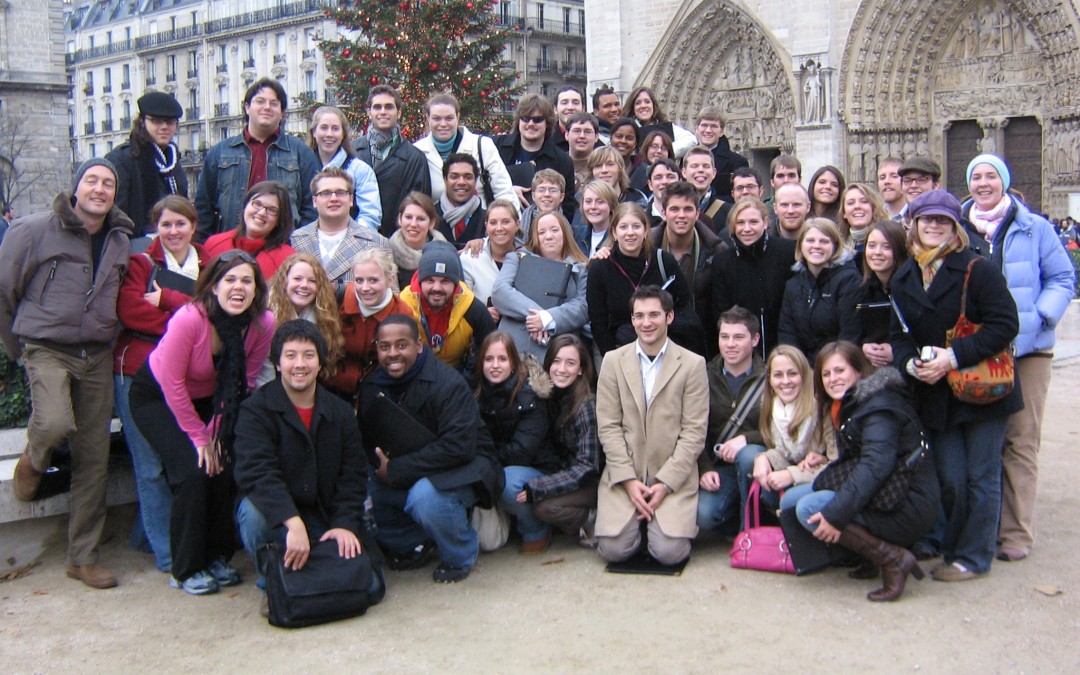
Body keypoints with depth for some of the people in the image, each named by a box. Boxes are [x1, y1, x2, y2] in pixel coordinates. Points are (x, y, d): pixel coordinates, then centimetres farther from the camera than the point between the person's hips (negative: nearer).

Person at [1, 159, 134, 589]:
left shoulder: (121, 240, 8)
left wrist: (105, 334, 12)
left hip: (97, 356, 4)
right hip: (47, 349, -4)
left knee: (94, 459, 3)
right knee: (56, 424, -30)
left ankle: (83, 557, 16)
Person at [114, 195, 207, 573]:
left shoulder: (208, 266, 12)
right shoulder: (141, 264, 4)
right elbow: (130, 310, -12)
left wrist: (167, 298, -14)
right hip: (138, 373, -3)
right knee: (152, 465, -3)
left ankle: (146, 532, 20)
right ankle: (166, 553, 4)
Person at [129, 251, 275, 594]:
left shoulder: (264, 324, -20)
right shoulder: (189, 319, -32)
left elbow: (244, 382, -8)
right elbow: (172, 383, -22)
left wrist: (216, 431, -11)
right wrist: (198, 437, -16)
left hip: (206, 399, 4)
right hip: (156, 396, -4)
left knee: (225, 468, -12)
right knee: (193, 472, -18)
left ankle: (217, 558, 8)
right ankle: (186, 570, -3)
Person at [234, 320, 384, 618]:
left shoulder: (341, 413, 4)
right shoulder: (256, 409, -10)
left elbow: (353, 477, 2)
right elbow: (257, 473, -24)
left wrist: (346, 524, -16)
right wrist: (294, 524, -38)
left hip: (326, 520, 3)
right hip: (275, 516, -3)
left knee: (369, 587, -13)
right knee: (254, 511, -37)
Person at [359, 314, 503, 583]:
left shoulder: (447, 383, -21)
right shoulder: (371, 385, 0)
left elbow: (458, 446, -29)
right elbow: (366, 439, 6)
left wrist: (398, 470, -28)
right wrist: (380, 462, -19)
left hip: (462, 466, -6)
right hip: (405, 475, 7)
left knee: (425, 496, -36)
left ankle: (461, 555, -4)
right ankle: (412, 544, 9)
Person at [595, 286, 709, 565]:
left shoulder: (692, 364, 0)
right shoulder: (613, 361, 5)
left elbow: (694, 431, -4)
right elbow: (609, 426, 1)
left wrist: (666, 483, -12)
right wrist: (628, 480, -10)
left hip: (674, 476, -1)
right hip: (623, 474, 2)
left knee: (669, 551, -17)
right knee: (613, 548, -14)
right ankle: (638, 519, 18)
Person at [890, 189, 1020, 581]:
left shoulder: (978, 271, -8)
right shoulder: (903, 280, 10)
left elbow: (1005, 325, -14)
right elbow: (899, 335, 11)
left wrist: (954, 356, -21)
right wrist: (911, 363, -11)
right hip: (935, 395, 4)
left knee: (981, 478, 2)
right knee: (949, 479, 7)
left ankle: (973, 557, 11)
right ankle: (955, 548, 22)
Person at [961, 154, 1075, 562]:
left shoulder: (1034, 229, 4)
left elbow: (1062, 279, 4)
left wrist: (1039, 317, -11)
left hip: (1027, 348, -2)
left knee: (1020, 439, -3)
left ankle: (1016, 532, 3)